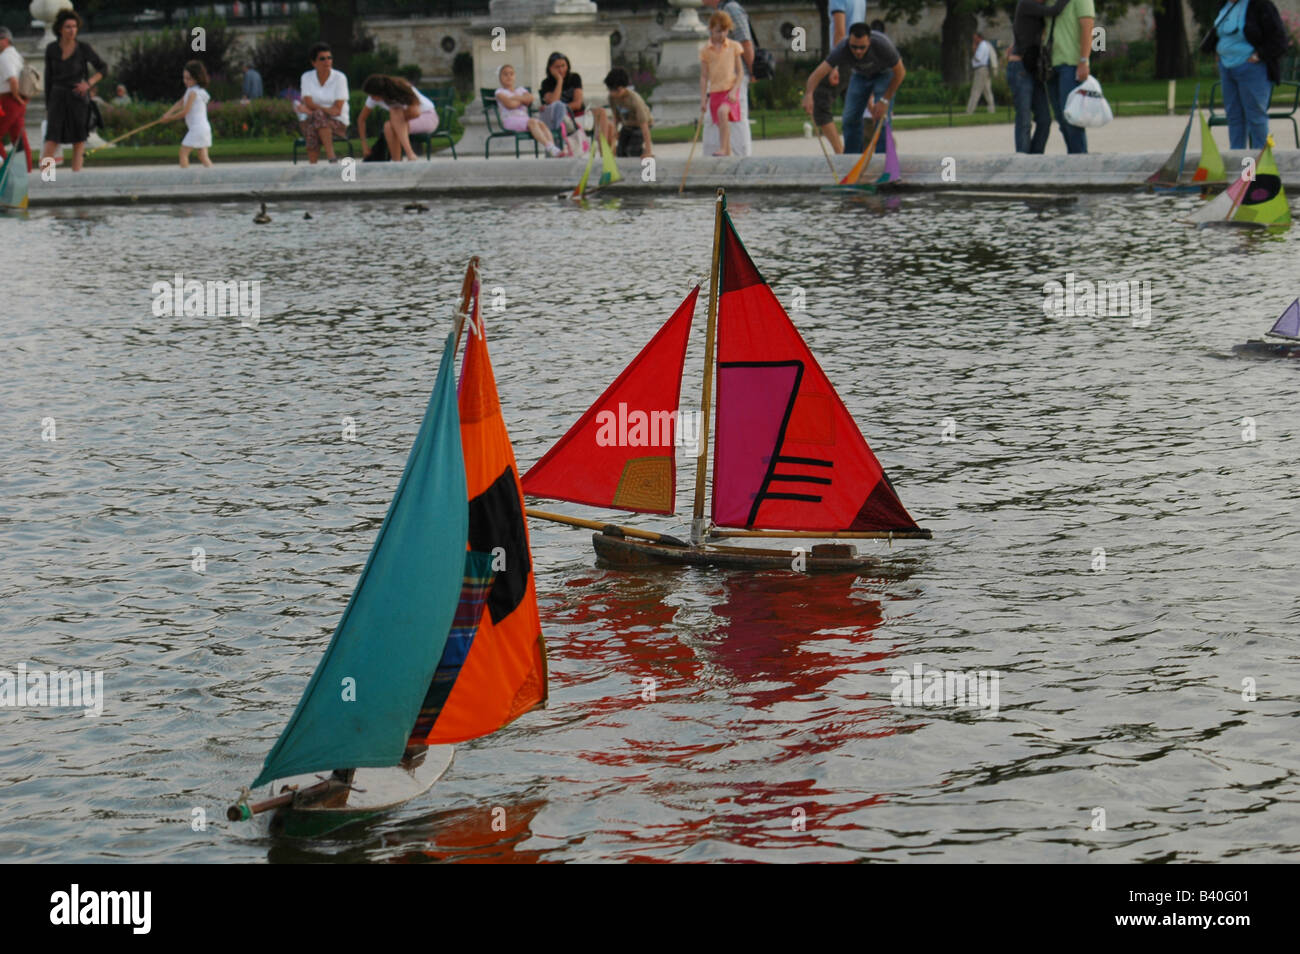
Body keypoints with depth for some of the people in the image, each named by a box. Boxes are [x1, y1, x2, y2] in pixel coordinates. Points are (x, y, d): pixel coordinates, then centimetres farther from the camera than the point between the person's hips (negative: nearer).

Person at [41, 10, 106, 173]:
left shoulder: (83, 48, -3)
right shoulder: (51, 49, 2)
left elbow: (103, 68, 5)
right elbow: (48, 78, 8)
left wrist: (89, 83, -12)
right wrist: (47, 106, 8)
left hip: (79, 97, 0)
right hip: (58, 98, 0)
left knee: (78, 140, 2)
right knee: (52, 138, -11)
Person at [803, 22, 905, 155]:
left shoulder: (882, 45, -39)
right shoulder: (842, 50, -35)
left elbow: (900, 72, -24)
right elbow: (819, 72, -44)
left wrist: (885, 100, -23)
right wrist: (808, 95, -63)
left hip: (884, 73, -3)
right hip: (861, 75, 3)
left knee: (881, 117, -19)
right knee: (850, 118, -5)